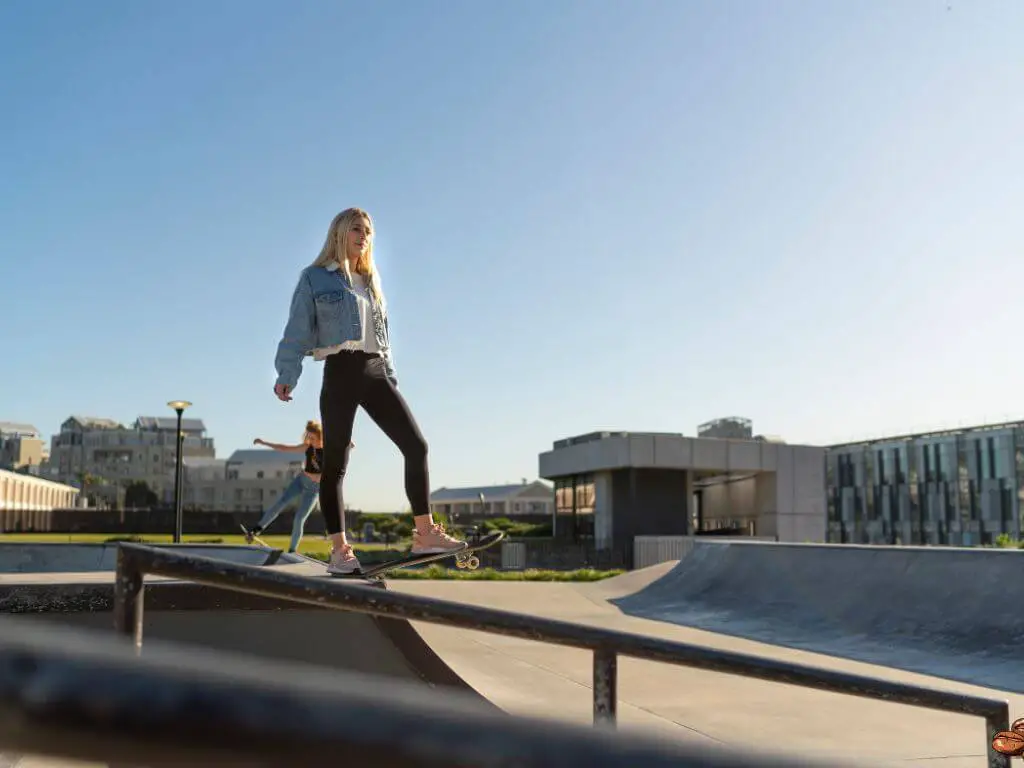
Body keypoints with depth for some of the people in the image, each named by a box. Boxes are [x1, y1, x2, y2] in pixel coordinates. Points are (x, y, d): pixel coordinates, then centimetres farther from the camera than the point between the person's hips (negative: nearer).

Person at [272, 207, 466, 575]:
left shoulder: (371, 281, 22)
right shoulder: (315, 278, 6)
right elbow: (298, 331, -1)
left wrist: (392, 379, 17)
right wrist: (287, 374, -14)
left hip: (375, 371, 5)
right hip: (340, 371, -5)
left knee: (416, 445, -6)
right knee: (335, 464, -4)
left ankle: (424, 533, -4)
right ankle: (339, 550, 0)